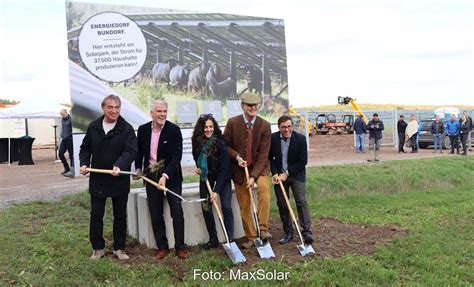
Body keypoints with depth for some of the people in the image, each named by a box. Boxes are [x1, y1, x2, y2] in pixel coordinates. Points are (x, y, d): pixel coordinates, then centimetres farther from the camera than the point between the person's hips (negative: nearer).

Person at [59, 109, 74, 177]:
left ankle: (72, 171, 6)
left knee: (71, 155, -1)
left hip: (70, 139, -8)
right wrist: (62, 136, 18)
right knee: (60, 153, 4)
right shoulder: (62, 119, 12)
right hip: (64, 139, 8)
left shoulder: (71, 119, -13)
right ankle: (66, 168, 18)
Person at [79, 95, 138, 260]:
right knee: (96, 216, 9)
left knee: (120, 216, 11)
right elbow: (85, 148, 13)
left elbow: (130, 151, -20)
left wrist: (119, 166, -37)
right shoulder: (93, 127, 2)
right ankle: (98, 248, 25)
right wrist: (84, 163, -4)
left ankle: (119, 248, 26)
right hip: (97, 180, 3)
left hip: (120, 180, -2)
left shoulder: (126, 129, -10)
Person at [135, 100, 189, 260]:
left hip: (171, 176, -3)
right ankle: (162, 247, 21)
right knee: (155, 214, 8)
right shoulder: (143, 129, 0)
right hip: (151, 176, 4)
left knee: (177, 212, 0)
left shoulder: (174, 130, -13)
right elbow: (139, 151, 16)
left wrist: (165, 176, -27)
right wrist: (138, 168, 8)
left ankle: (180, 247, 13)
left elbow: (176, 156, -18)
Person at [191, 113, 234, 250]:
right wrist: (199, 168, -10)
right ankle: (213, 239, 13)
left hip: (222, 176, -4)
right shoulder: (197, 141, -12)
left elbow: (224, 168, -25)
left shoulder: (220, 142, -26)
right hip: (206, 176, 5)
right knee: (205, 207, 1)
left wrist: (217, 190, -28)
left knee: (226, 207, -13)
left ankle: (230, 239, -5)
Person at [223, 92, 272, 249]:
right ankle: (250, 237, 22)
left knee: (264, 188, -30)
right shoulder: (232, 123, -7)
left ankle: (263, 229, -20)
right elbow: (225, 145, 1)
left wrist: (254, 176, -18)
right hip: (239, 169, 1)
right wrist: (236, 156, -18)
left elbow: (263, 154, -12)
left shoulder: (265, 126, -9)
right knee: (244, 206, 5)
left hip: (259, 167, -1)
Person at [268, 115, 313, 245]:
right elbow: (270, 158, 4)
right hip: (279, 175, 3)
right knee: (282, 204, 6)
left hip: (296, 174, -2)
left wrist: (287, 173, -14)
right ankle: (288, 232, 17)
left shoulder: (300, 139, -11)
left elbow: (303, 161, -10)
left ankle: (307, 232, -6)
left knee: (301, 202, -11)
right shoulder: (273, 138, -6)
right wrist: (275, 173, -10)